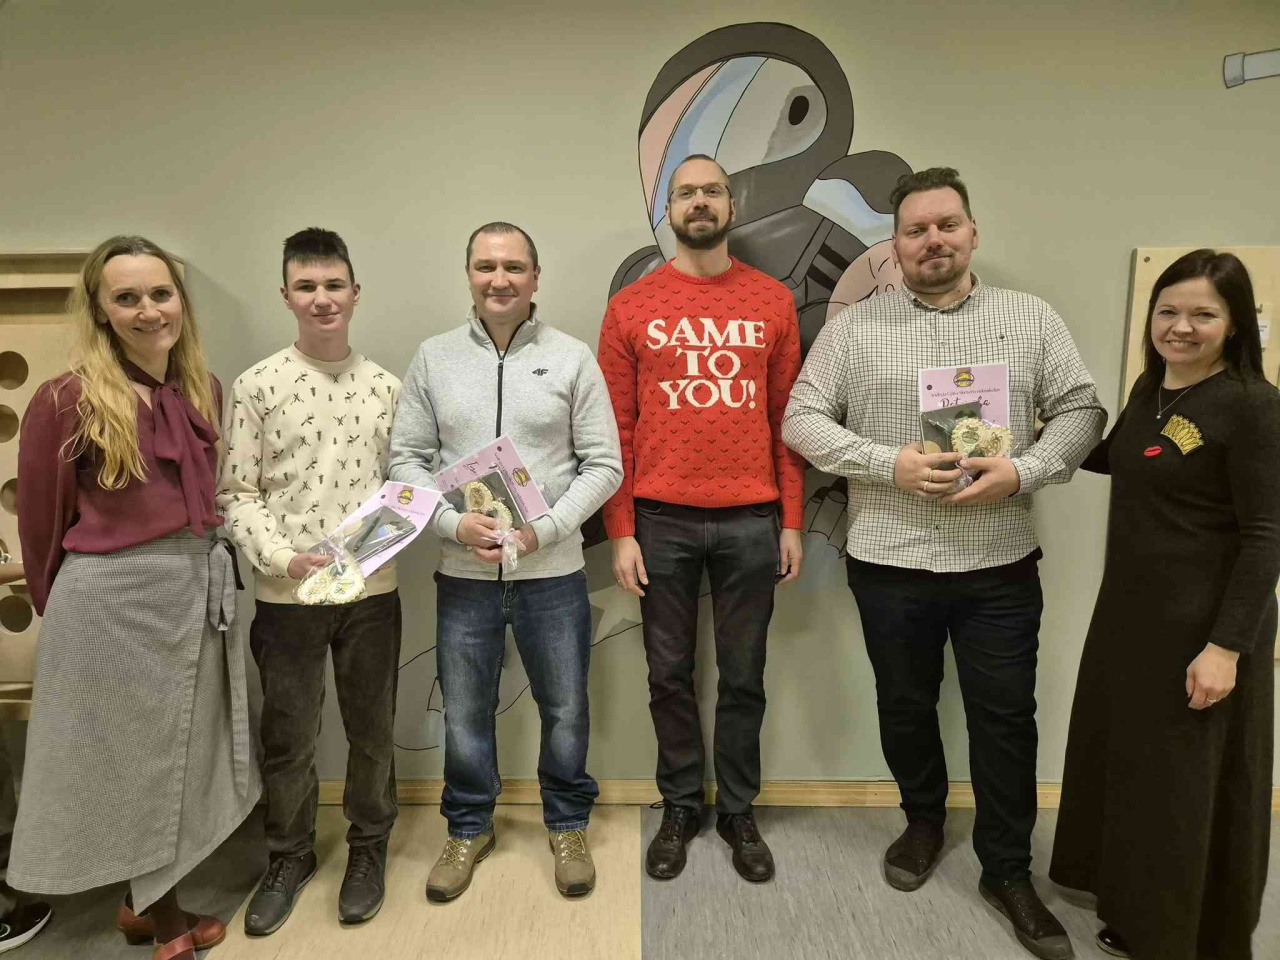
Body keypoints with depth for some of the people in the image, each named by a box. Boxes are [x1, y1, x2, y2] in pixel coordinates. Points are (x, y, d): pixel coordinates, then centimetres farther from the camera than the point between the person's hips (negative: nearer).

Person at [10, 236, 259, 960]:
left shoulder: (205, 391, 1)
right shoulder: (69, 399, -14)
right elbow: (42, 520, -4)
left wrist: (202, 565, 11)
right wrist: (56, 604, 7)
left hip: (198, 592, 6)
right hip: (114, 600, -6)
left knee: (183, 747, 18)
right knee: (134, 752, 12)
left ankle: (149, 901, 40)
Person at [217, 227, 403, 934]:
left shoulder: (385, 387, 3)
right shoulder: (256, 387, -3)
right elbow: (238, 494, -3)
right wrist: (283, 556, -16)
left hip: (372, 587, 2)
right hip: (286, 593, -1)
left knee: (372, 730, 14)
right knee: (288, 736, 12)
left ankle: (368, 848, 36)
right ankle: (290, 856, 35)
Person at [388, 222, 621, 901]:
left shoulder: (572, 358, -2)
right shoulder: (433, 358, 3)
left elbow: (603, 465, -3)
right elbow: (406, 460, 3)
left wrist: (545, 529, -15)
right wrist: (456, 523, -13)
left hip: (553, 571, -1)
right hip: (463, 574, 2)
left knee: (565, 710, 12)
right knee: (464, 715, 14)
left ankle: (567, 825, 36)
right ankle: (469, 828, 38)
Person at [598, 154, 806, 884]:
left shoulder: (774, 302, 5)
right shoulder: (631, 307, 3)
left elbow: (787, 419, 6)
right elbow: (617, 429, 1)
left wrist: (793, 522, 2)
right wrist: (621, 532, -3)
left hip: (751, 521, 1)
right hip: (662, 520, 0)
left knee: (744, 677, 12)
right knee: (670, 674, 11)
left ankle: (739, 811, 30)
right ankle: (681, 808, 30)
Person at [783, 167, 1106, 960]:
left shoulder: (1031, 318, 4)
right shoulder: (854, 327, 0)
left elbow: (1081, 412, 2)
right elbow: (802, 420, -4)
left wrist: (1022, 472, -16)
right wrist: (889, 464, -17)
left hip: (1001, 565, 1)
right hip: (890, 563, 0)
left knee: (1006, 717, 9)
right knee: (905, 707, 16)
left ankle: (1009, 870, 29)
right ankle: (924, 822, 42)